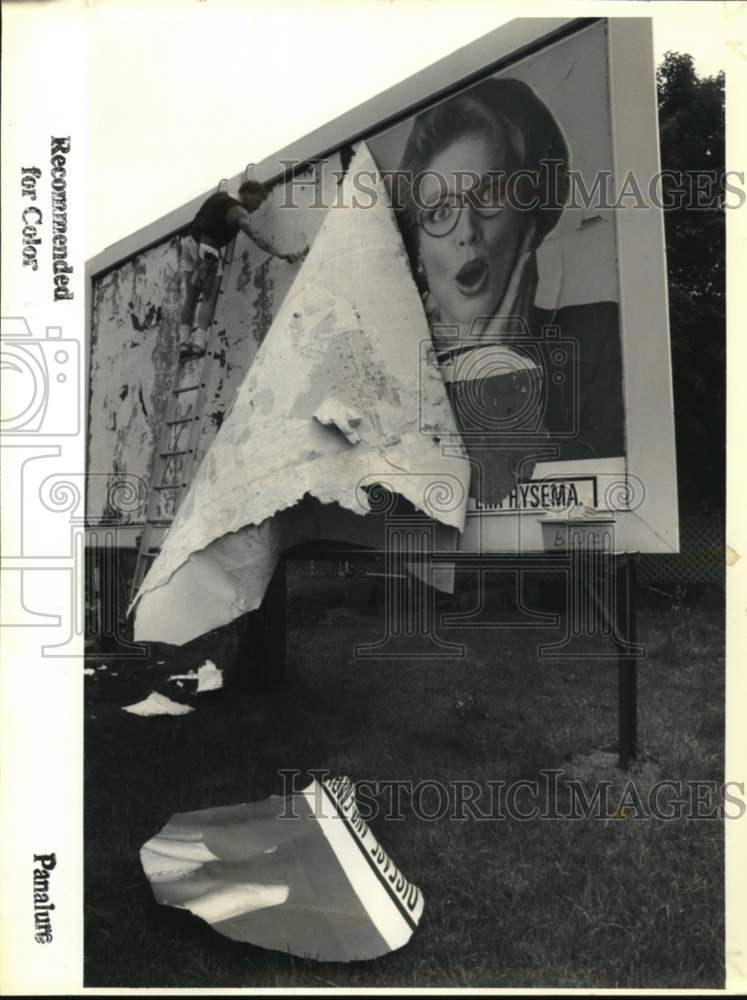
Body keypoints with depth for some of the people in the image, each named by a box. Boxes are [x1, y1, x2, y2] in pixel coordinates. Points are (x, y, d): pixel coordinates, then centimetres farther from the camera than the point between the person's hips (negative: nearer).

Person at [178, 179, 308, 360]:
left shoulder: (219, 195, 17)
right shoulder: (239, 212, -8)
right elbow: (256, 237, -21)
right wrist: (281, 255, -28)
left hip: (190, 242, 7)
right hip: (207, 249, -7)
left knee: (190, 297, 10)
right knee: (208, 298, 1)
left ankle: (184, 341, 2)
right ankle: (199, 342, -12)